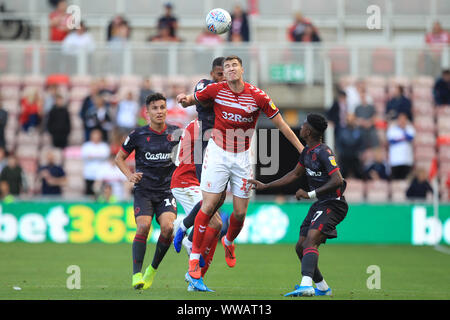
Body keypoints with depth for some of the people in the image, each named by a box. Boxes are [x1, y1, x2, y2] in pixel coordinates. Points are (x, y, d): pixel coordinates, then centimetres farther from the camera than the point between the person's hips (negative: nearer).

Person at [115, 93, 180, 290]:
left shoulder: (176, 133, 4)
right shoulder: (138, 135, -1)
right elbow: (119, 158, 12)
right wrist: (130, 175, -5)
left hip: (167, 190, 1)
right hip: (144, 190, -1)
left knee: (168, 227, -20)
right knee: (143, 226, -23)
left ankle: (153, 270, 1)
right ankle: (136, 274, -16)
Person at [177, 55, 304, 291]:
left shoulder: (257, 96, -8)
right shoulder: (215, 90, -7)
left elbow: (280, 123, -1)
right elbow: (190, 101, 8)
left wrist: (302, 149, -2)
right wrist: (184, 100, -17)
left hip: (242, 157, 1)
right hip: (218, 153, -1)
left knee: (240, 213, 3)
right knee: (209, 205, -11)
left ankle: (228, 242, 38)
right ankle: (194, 262, -5)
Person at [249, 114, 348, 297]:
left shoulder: (323, 153, -19)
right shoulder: (307, 151, 10)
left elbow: (337, 181, -29)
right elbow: (295, 174, 24)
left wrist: (310, 194, -28)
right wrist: (266, 186, 23)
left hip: (333, 204, -10)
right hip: (319, 205, 10)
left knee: (310, 241, -28)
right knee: (300, 247, 9)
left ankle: (306, 285, -44)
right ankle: (322, 288, 21)